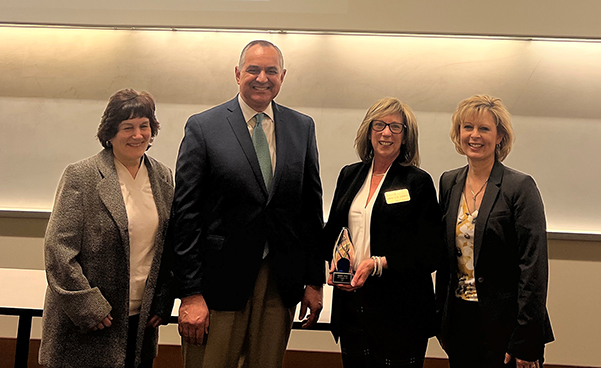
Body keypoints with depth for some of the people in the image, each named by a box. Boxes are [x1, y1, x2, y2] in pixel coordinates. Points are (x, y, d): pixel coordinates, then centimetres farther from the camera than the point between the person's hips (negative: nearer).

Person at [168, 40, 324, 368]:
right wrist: (190, 294, -11)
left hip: (281, 283, 3)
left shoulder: (302, 128, 8)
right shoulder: (203, 127, -3)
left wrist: (314, 280, 7)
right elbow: (186, 214, -6)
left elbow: (312, 207, 11)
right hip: (221, 280, -3)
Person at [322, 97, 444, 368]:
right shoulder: (349, 176, 12)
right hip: (351, 305, 4)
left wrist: (378, 264, -17)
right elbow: (331, 232, 19)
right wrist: (335, 261, -2)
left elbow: (430, 254, -6)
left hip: (400, 309, -4)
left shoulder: (418, 182, -3)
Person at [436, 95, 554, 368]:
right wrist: (442, 320, 11)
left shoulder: (521, 187, -10)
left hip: (503, 323, -5)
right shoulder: (449, 183, 7)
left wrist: (526, 344, -17)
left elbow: (534, 266, -14)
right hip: (459, 319, 5)